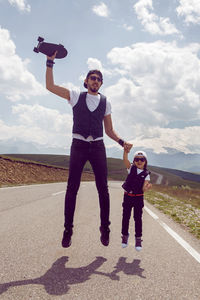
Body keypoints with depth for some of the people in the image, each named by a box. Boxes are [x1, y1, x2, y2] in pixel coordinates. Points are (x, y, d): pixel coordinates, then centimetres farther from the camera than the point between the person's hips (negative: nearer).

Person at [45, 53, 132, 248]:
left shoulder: (105, 102, 14)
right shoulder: (76, 97, 11)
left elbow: (109, 130, 14)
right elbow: (50, 86, 4)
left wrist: (121, 142, -3)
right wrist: (50, 61, 0)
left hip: (97, 146, 1)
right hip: (78, 145, -1)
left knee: (103, 189, -1)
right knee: (72, 188, -3)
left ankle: (105, 229, 10)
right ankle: (68, 230, 5)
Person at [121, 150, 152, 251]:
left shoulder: (146, 174, -4)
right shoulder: (131, 168, -1)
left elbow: (143, 189, -12)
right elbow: (125, 159, -20)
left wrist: (147, 187, -35)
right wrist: (126, 150, -36)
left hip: (139, 198, -1)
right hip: (128, 196, 1)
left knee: (138, 218, 2)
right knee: (125, 217, 9)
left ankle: (138, 239, 14)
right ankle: (125, 236, 26)